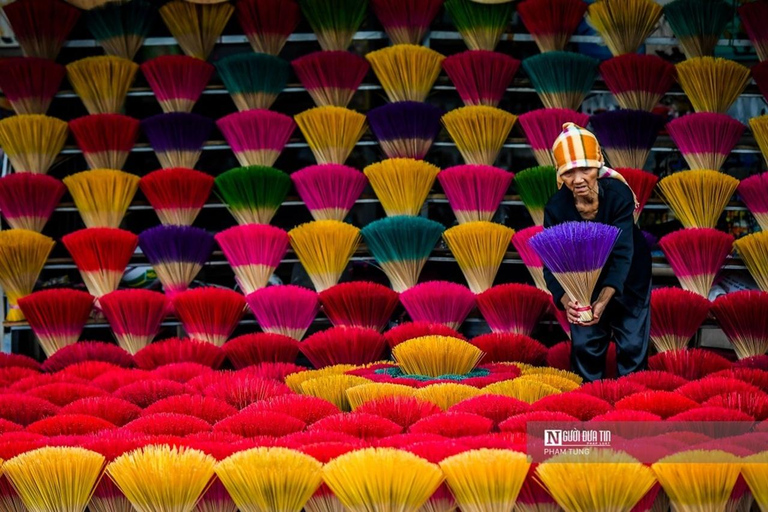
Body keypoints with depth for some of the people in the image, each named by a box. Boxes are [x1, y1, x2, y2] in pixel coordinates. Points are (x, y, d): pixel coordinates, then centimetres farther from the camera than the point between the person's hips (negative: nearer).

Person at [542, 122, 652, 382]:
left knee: (632, 346, 4)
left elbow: (622, 253, -35)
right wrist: (566, 301, -46)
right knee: (584, 345, 4)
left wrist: (604, 301, -48)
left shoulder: (618, 194, -32)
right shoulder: (557, 207, -25)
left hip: (627, 280, -1)